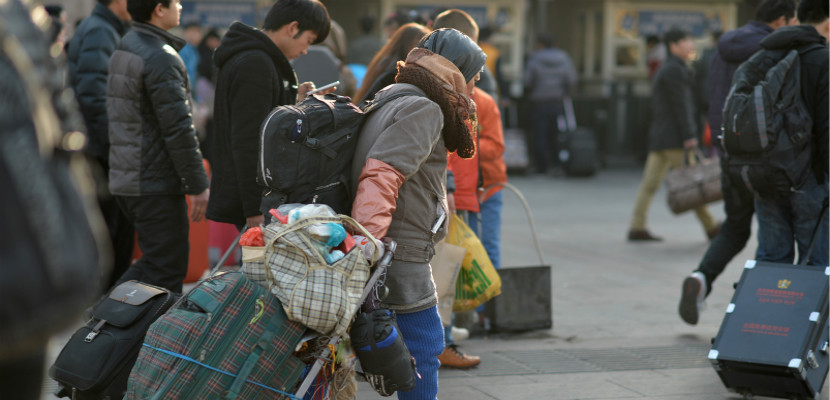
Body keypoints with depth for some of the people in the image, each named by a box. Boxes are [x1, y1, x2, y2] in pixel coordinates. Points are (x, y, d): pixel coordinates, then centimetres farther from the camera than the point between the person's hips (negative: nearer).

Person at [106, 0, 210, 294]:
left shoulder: (123, 49, 15)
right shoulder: (161, 59, -17)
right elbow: (178, 129, -20)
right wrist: (198, 185, -15)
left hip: (124, 179, 10)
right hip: (155, 185, -10)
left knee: (156, 259, 18)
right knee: (167, 269, -3)